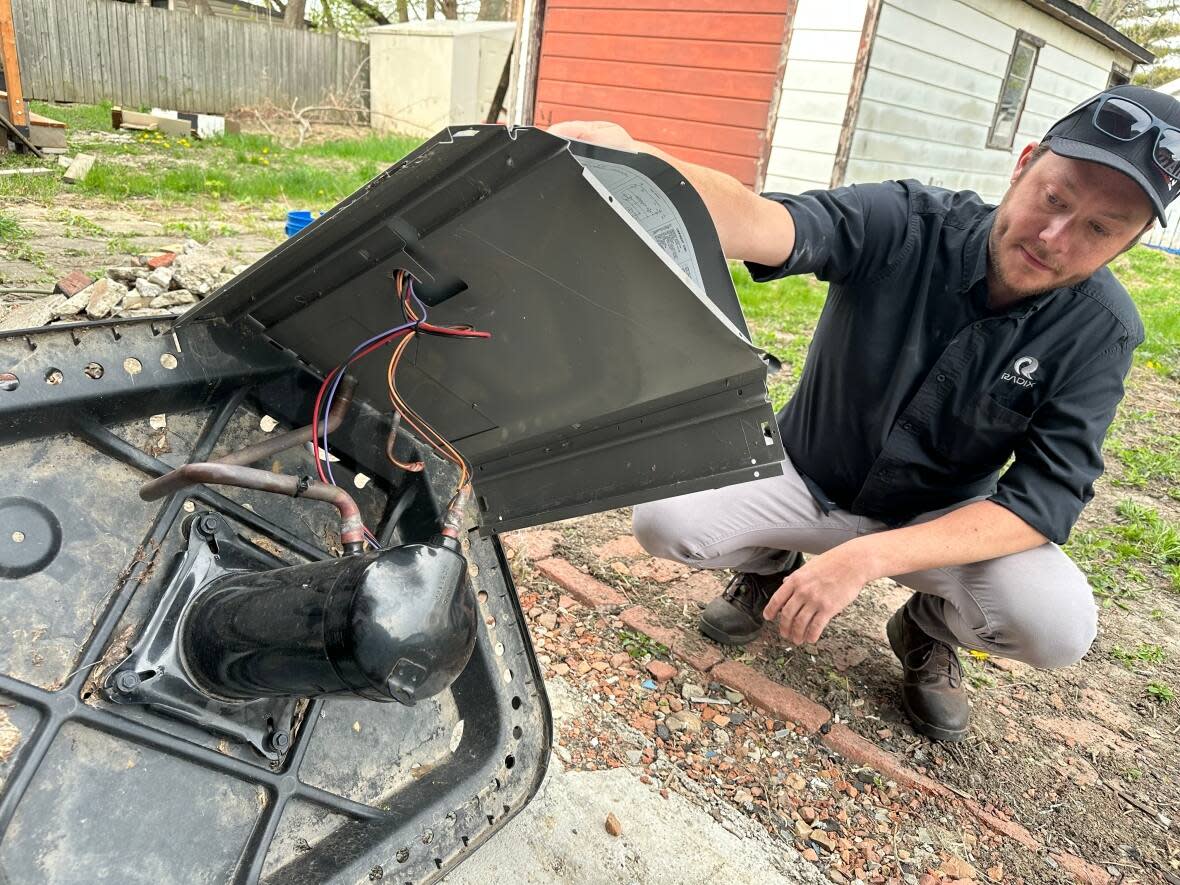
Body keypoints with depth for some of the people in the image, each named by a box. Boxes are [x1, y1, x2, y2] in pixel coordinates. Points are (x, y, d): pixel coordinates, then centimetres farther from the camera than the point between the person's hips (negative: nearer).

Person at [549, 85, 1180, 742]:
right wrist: (634, 159, -63)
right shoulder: (908, 222, -21)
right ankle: (770, 566, 13)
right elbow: (764, 227, -41)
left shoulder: (1101, 331, -16)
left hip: (945, 519, 1)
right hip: (807, 477, 0)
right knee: (663, 519, -22)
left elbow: (1045, 501, -21)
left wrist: (870, 555, -35)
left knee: (1059, 626, -27)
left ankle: (931, 629, 10)